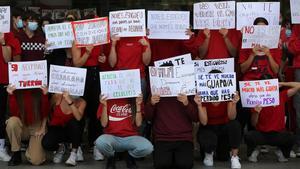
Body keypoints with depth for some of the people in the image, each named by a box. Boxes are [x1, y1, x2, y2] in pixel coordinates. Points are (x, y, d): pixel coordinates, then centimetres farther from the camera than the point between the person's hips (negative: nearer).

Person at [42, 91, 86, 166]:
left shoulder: (81, 102, -15)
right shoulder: (57, 97, -16)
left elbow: (78, 118, -33)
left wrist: (70, 102, -41)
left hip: (71, 131, 0)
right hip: (56, 128, 0)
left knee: (74, 122, -35)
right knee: (46, 144, -31)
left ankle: (74, 152, -13)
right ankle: (59, 147, 8)